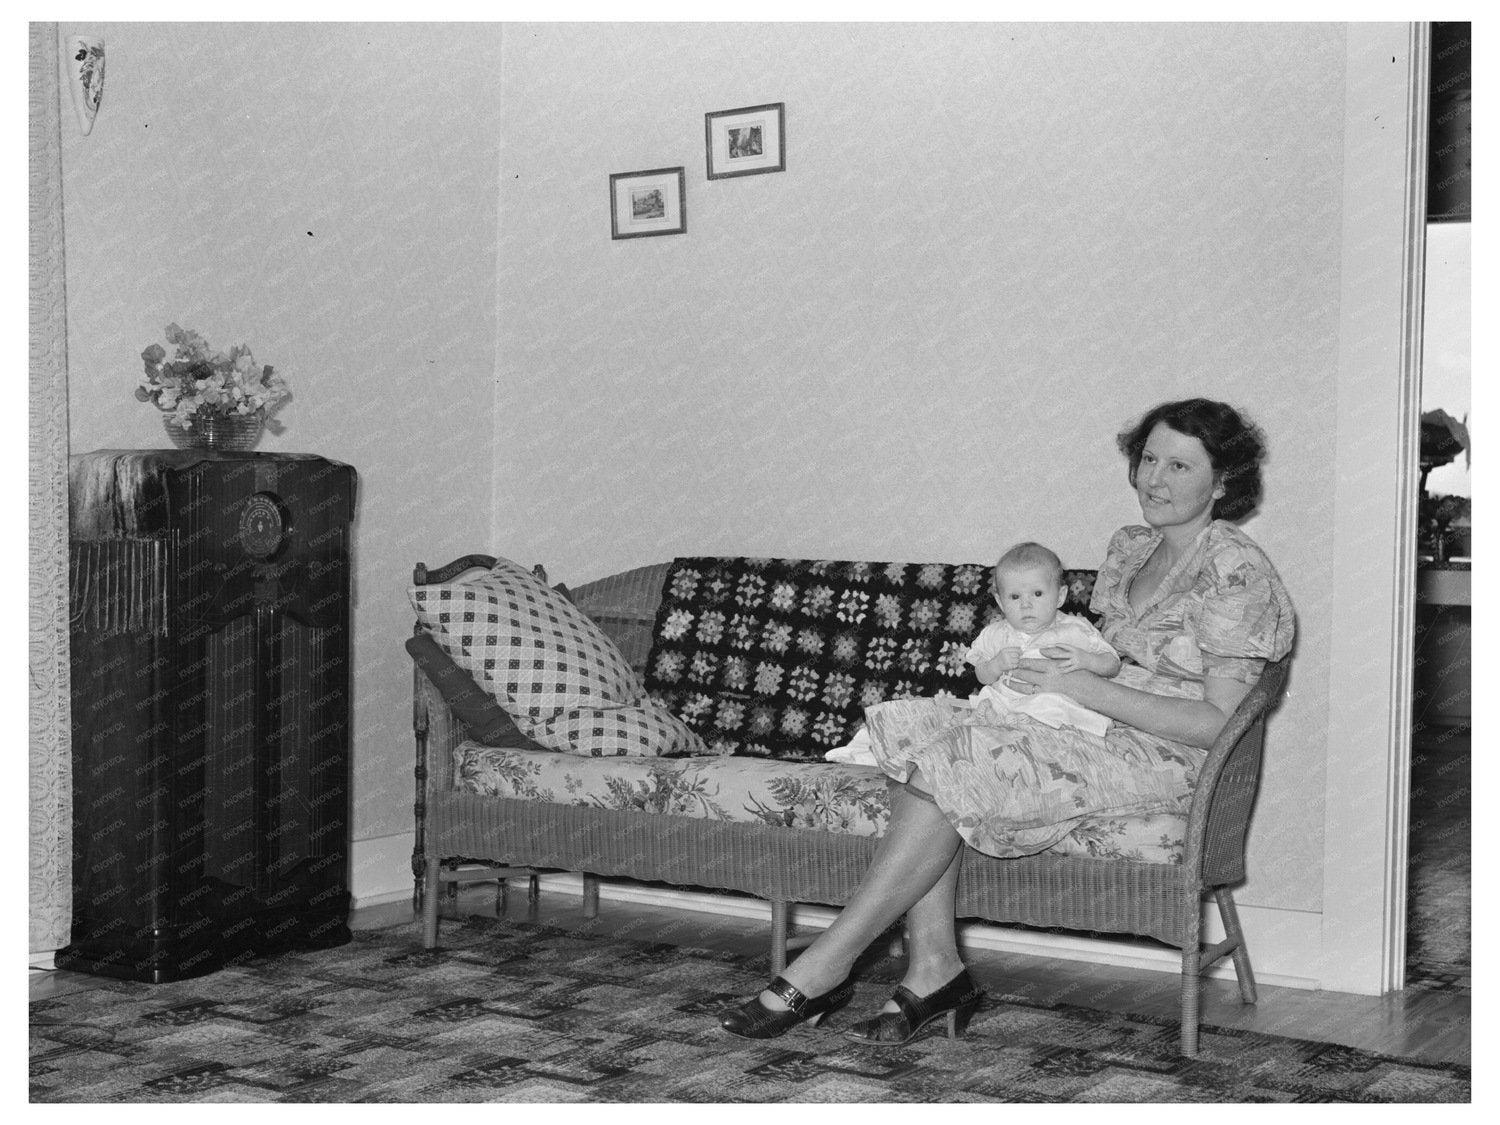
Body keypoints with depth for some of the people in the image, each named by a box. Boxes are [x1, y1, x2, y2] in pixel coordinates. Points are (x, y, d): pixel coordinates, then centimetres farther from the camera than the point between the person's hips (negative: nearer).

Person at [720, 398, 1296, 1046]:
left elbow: (1214, 723, -15)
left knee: (944, 773, -26)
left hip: (1161, 760, -8)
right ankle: (933, 970, -22)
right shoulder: (1130, 548, 15)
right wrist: (1018, 670, 2)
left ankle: (823, 969, -19)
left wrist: (1080, 687, -18)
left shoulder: (1239, 573, -10)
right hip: (1092, 733, 8)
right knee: (918, 727, -18)